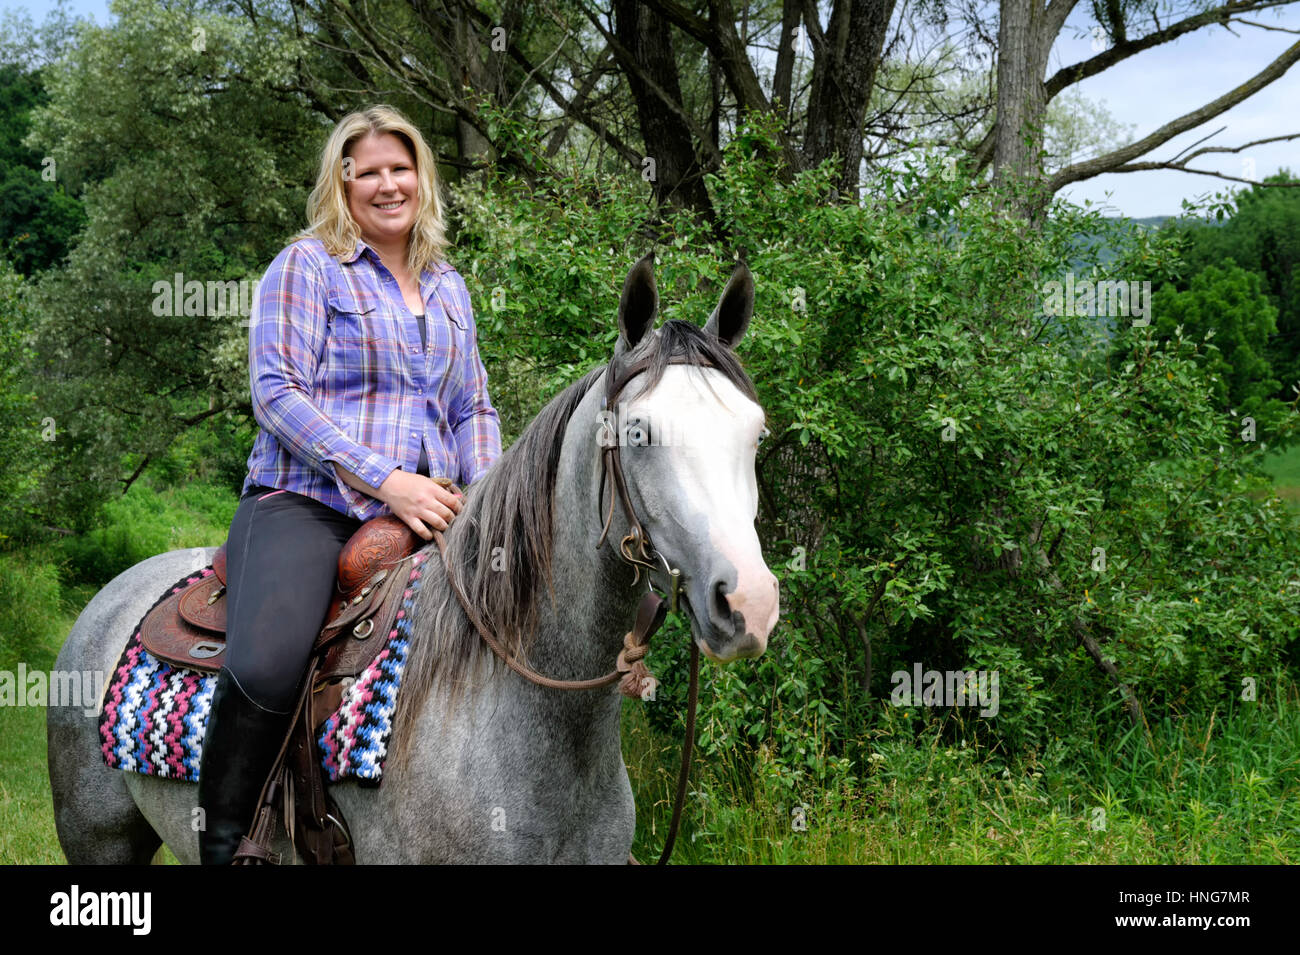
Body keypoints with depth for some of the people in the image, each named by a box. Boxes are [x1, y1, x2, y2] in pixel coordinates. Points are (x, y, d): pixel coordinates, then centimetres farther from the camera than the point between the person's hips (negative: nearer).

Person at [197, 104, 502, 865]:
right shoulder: (308, 266, 4)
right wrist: (385, 478, -16)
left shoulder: (449, 288, 22)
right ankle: (221, 847, -16)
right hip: (307, 504, -6)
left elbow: (475, 409, 25)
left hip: (422, 516, 6)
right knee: (268, 668, -33)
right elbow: (277, 393, -7)